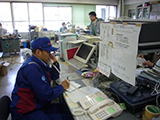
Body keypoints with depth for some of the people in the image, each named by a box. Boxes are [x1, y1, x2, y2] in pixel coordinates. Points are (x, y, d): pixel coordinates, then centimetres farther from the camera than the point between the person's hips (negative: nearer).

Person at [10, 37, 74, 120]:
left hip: (37, 106, 9)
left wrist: (55, 62, 2)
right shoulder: (32, 68, -26)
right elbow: (46, 95, -27)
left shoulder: (39, 63, 6)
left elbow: (55, 76, 19)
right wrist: (62, 87, -10)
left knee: (65, 109, -5)